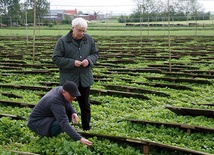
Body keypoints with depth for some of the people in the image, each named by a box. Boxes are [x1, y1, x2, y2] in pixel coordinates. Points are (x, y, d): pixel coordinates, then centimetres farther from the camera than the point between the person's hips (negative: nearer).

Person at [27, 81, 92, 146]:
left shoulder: (61, 89, -8)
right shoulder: (56, 102, -33)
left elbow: (68, 105, 10)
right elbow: (64, 124, -40)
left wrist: (74, 113, -12)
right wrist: (80, 139, -44)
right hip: (38, 123, -9)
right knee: (62, 125, -32)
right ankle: (45, 137, -5)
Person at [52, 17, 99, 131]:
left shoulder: (89, 40, 2)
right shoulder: (62, 41, -10)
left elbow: (95, 53, 11)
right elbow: (56, 58, -10)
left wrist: (89, 60, -12)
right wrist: (72, 63, -20)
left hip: (85, 79, 4)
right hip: (68, 79, -3)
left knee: (85, 104, 15)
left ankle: (86, 127, 30)